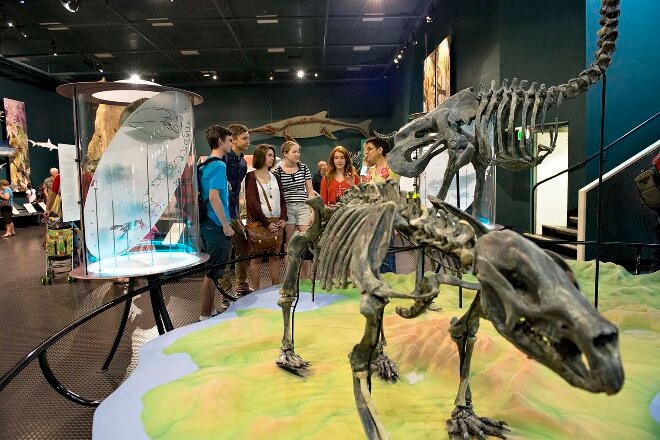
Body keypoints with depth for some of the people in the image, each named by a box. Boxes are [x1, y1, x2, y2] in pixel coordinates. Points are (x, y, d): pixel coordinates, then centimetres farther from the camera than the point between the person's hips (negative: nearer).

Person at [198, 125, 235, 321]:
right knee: (214, 271, -3)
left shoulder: (205, 165, 14)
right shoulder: (218, 165, -15)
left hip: (208, 223, 10)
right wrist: (226, 225, -18)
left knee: (212, 269, 17)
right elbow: (214, 198, -22)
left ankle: (208, 312, 27)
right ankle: (205, 315, 5)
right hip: (216, 224, -10)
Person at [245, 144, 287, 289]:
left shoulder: (275, 177, 16)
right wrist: (267, 223, -13)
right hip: (259, 222, -5)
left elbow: (282, 199, 14)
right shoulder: (251, 177, -2)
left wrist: (283, 218, -2)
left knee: (275, 256, 8)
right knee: (257, 257, -1)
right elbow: (252, 202, -9)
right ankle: (255, 290, 5)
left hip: (276, 221, 5)